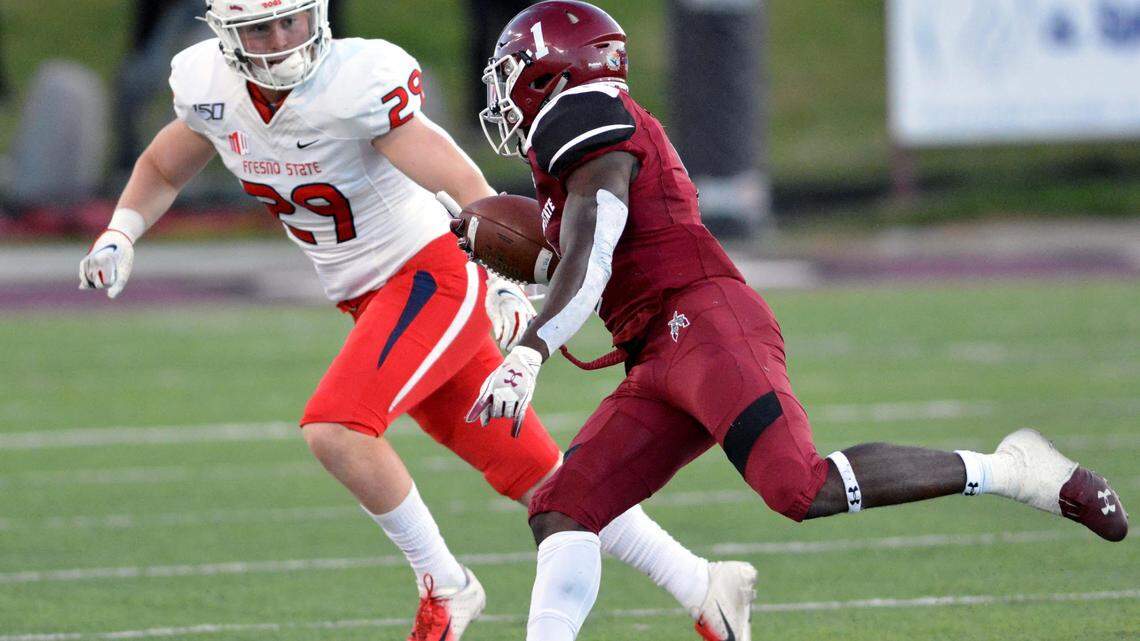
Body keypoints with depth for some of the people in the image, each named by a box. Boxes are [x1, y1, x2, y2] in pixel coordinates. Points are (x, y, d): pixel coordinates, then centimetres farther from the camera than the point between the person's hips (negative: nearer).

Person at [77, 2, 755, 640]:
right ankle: (698, 585, 17)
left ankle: (444, 585, -5)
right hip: (372, 300, 7)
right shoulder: (210, 88, -3)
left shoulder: (356, 82, -24)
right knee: (534, 475, 8)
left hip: (433, 277, -7)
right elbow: (163, 170, 17)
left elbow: (469, 186, -29)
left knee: (336, 427, -25)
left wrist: (507, 283, -41)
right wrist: (120, 235, 0)